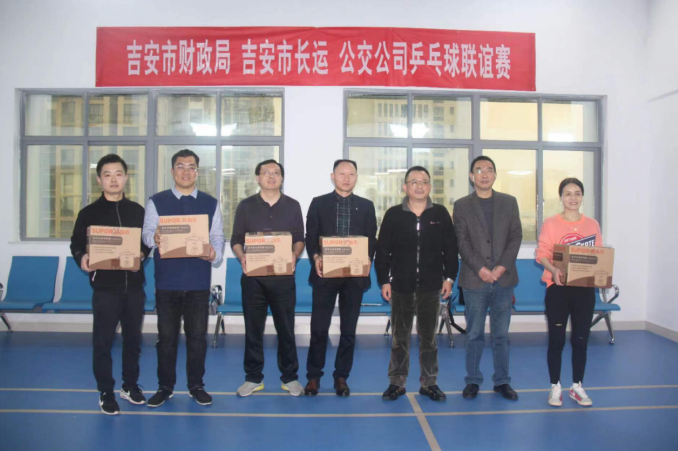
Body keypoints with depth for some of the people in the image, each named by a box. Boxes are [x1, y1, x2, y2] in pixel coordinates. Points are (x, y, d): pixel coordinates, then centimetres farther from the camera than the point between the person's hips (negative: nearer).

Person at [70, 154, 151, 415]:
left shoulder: (138, 211, 8)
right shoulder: (89, 213, 1)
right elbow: (76, 245, 3)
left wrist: (142, 254, -9)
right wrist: (82, 259, -18)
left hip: (134, 286, 3)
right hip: (105, 287, -2)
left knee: (133, 338, 12)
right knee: (103, 340, 3)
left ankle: (130, 385, 28)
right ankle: (106, 393, 17)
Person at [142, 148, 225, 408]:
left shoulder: (210, 203, 9)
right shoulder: (156, 202, 6)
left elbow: (218, 237, 6)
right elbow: (147, 232, -2)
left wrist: (215, 253, -16)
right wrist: (154, 238, -26)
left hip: (198, 281, 1)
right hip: (167, 281, 0)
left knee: (197, 335, 7)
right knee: (167, 336, 9)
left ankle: (196, 386, 22)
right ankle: (165, 387, 23)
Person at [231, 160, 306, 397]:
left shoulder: (292, 206, 7)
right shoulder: (246, 206, 6)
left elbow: (300, 238, 8)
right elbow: (236, 239, 6)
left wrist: (295, 255, -12)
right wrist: (241, 256, -14)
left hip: (283, 276, 0)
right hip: (253, 276, 0)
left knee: (286, 327, 6)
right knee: (253, 328, 8)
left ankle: (289, 377, 19)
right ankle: (253, 377, 21)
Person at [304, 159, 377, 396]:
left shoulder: (366, 206, 9)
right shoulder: (319, 203, 6)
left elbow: (372, 239, 6)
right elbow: (310, 237, 3)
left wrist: (367, 259, -12)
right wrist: (315, 257, -15)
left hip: (355, 275, 1)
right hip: (325, 273, -1)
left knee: (349, 330, 8)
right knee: (319, 328, 2)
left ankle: (341, 377, 22)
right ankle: (313, 376, 18)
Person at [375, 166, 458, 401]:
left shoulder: (440, 213, 3)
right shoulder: (393, 214, 0)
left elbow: (450, 249, 5)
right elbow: (382, 251, 0)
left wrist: (449, 277, 1)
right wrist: (384, 280, -4)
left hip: (431, 286, 1)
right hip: (401, 285, 0)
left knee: (428, 337, 11)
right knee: (399, 336, 9)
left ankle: (429, 383, 23)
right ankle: (397, 382, 21)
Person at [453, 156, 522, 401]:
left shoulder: (509, 202, 9)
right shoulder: (461, 205, 3)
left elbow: (516, 237, 3)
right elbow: (462, 242, -3)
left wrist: (502, 267, -9)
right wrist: (480, 269, -14)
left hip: (503, 278, 2)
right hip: (475, 279, -1)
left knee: (501, 334, 9)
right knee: (474, 334, 6)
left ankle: (502, 381, 21)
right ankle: (473, 380, 17)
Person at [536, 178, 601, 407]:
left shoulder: (593, 224, 5)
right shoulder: (550, 223, -5)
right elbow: (542, 254, -7)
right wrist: (553, 270, -26)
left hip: (585, 288, 3)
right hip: (558, 288, -3)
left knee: (581, 339, 10)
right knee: (557, 340, 4)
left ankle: (577, 386, 26)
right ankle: (555, 387, 18)